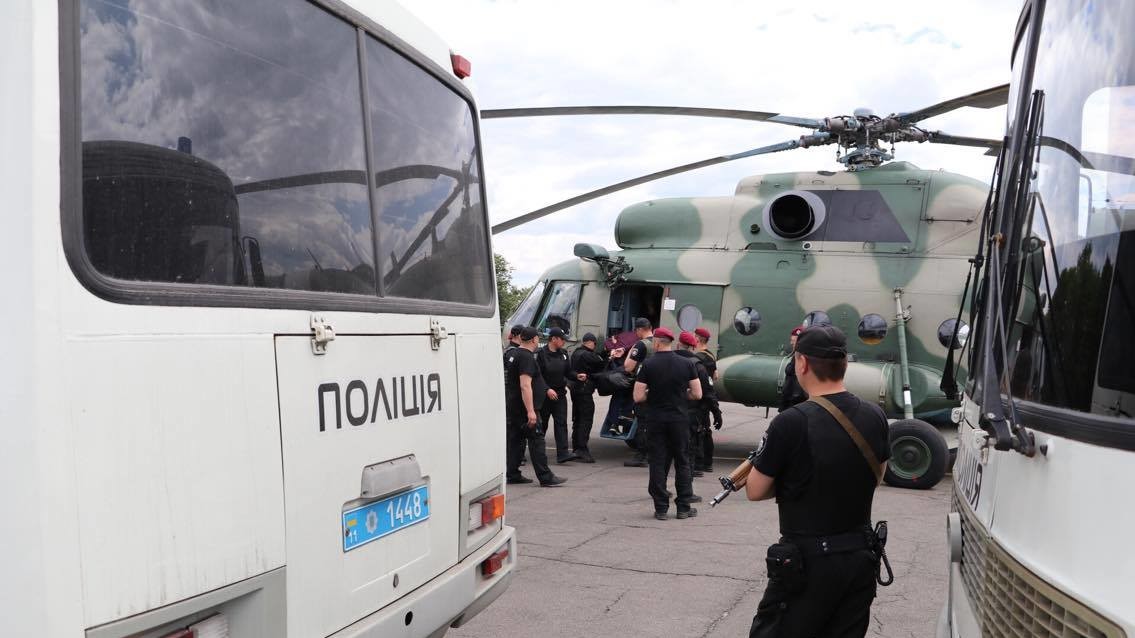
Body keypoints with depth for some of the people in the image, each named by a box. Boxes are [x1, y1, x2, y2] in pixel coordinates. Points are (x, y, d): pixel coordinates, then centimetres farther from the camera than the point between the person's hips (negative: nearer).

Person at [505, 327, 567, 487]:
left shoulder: (514, 354, 14)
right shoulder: (527, 357, -17)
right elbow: (525, 385, -25)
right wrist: (530, 411, -27)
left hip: (512, 406, 10)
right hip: (524, 408, -10)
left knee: (516, 440, 12)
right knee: (536, 440, -7)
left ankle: (512, 475, 15)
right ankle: (545, 477, -6)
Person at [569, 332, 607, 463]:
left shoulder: (575, 353, 13)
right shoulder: (587, 355, -17)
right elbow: (601, 364, -10)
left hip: (575, 389, 10)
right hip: (584, 390, -10)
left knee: (577, 419, 15)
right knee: (586, 420, -8)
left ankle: (576, 448, 20)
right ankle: (582, 450, -12)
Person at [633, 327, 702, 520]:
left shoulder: (648, 365, -7)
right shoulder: (686, 363, -2)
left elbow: (638, 397, -10)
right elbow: (697, 394, -1)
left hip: (657, 420, -1)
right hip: (680, 419, 1)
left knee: (658, 464, 6)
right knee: (682, 463, 11)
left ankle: (661, 508, 7)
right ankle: (683, 507, 14)